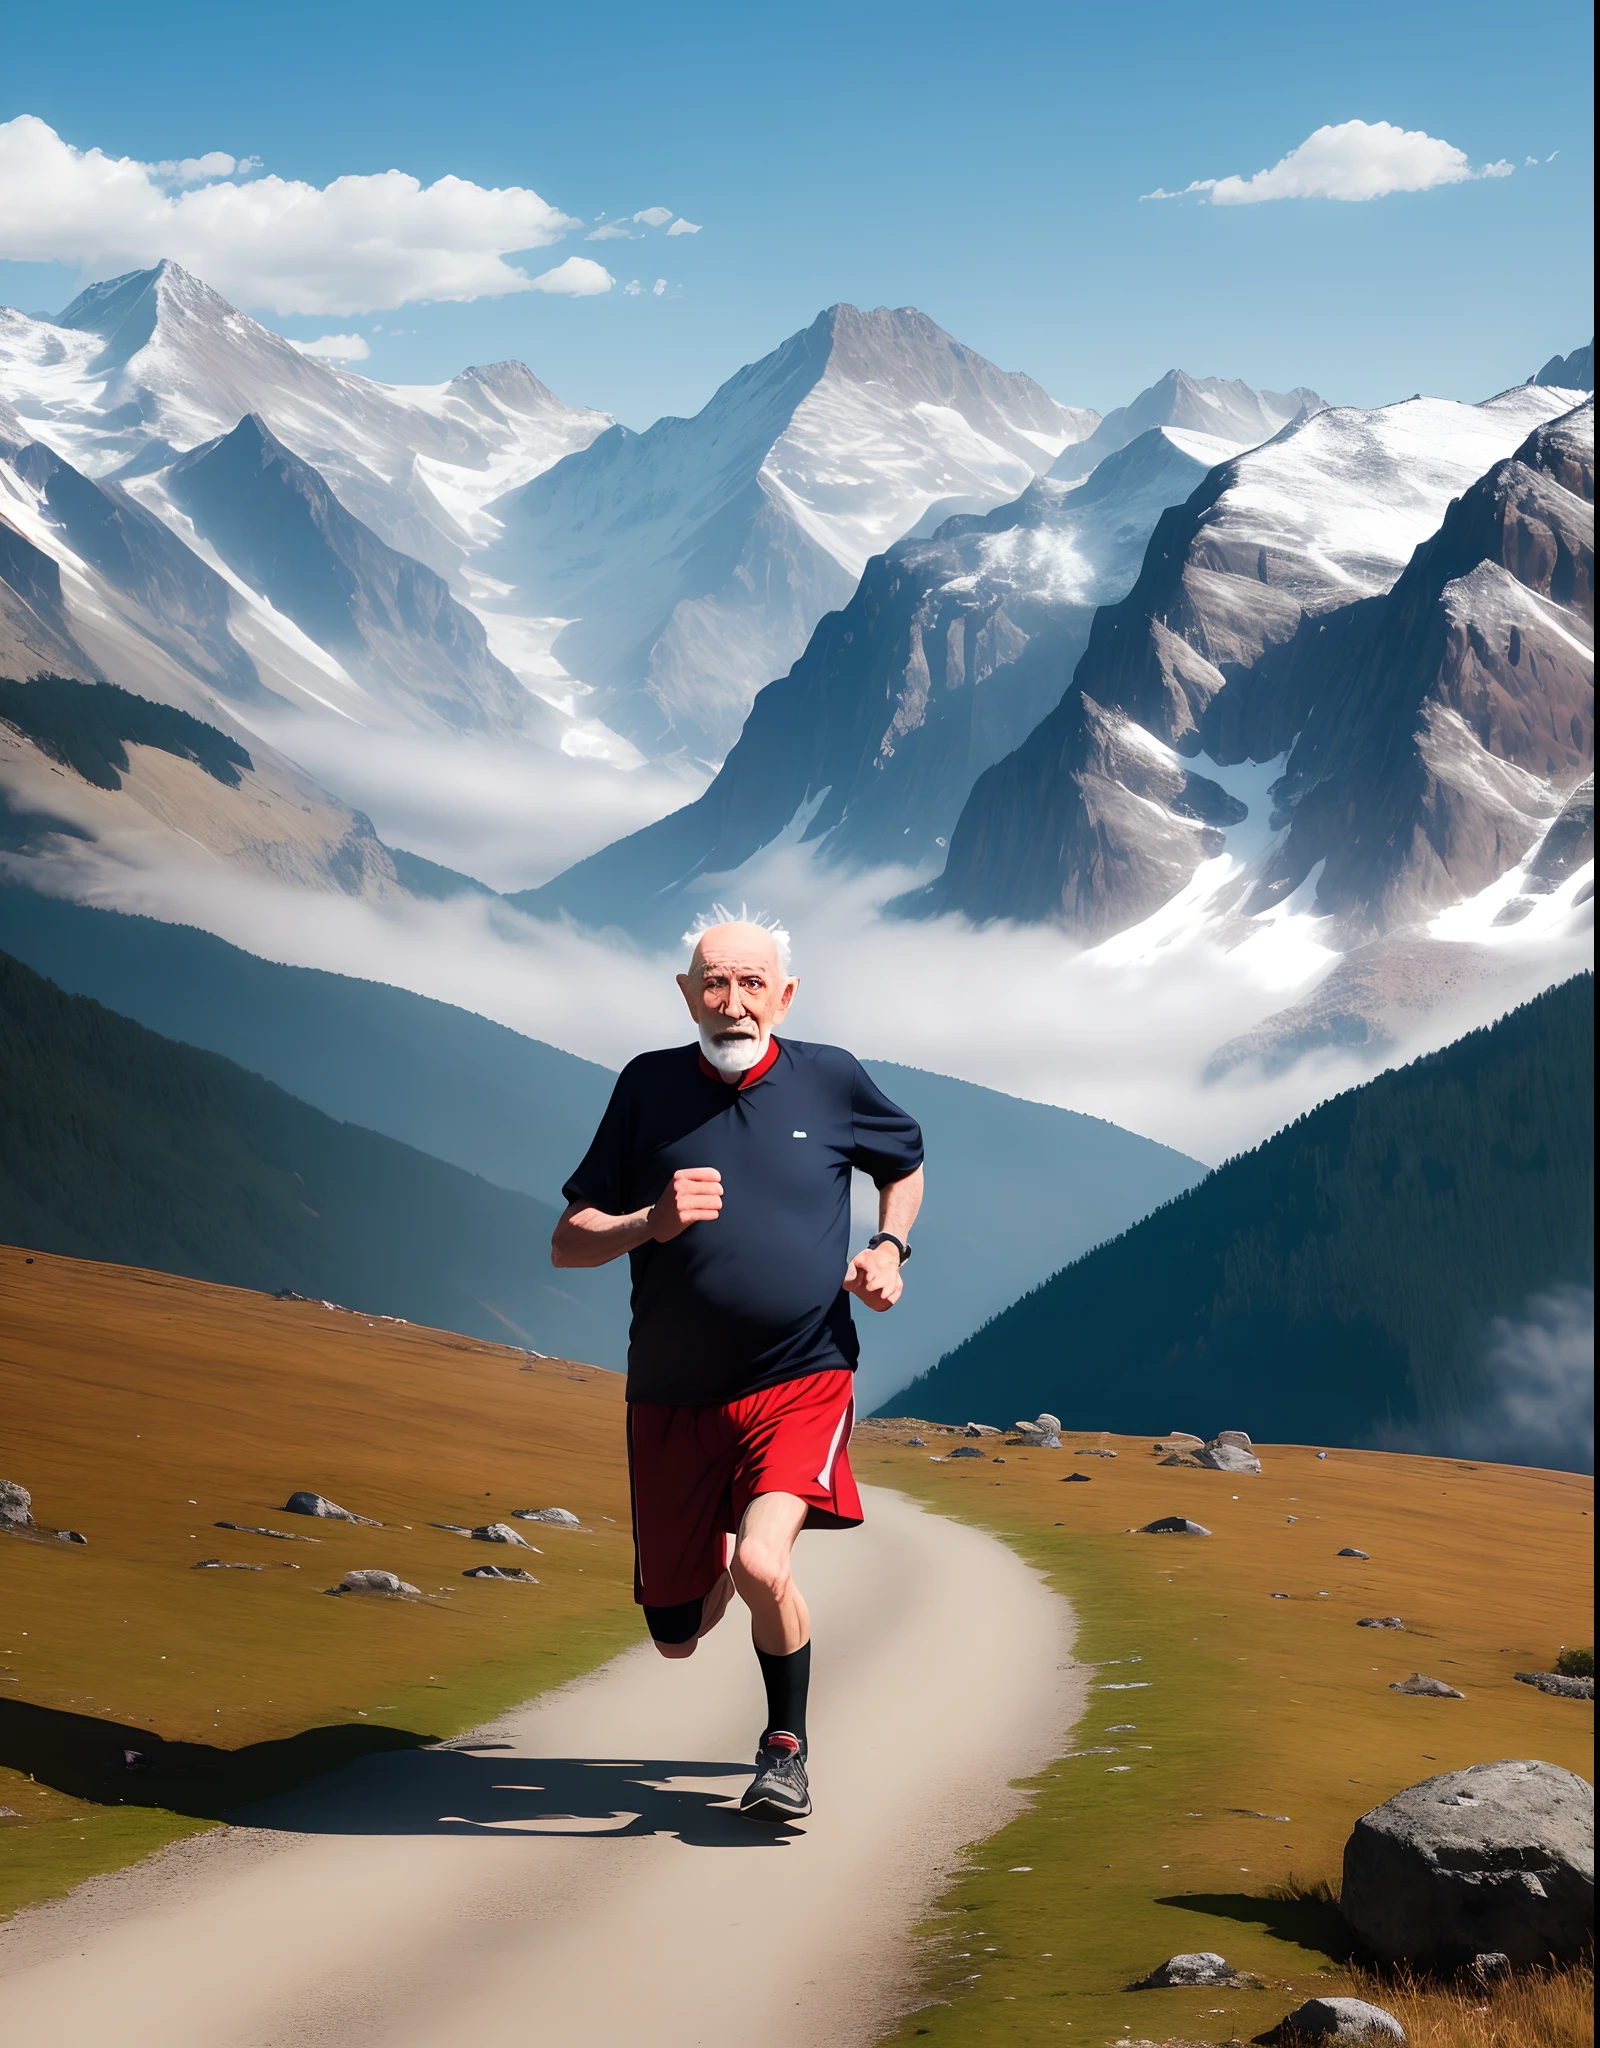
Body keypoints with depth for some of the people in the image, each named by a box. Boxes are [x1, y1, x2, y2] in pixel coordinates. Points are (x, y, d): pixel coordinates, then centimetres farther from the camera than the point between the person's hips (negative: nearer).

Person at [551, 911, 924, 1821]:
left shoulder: (830, 1079, -2)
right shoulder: (650, 1086, -2)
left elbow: (906, 1163, 20)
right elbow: (568, 1243, 0)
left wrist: (890, 1249, 1)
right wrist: (651, 1222, -20)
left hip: (800, 1380, -2)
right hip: (673, 1396, 2)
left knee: (763, 1564, -28)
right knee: (679, 1638, 9)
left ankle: (787, 1745, -1)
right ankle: (721, 1554, 47)